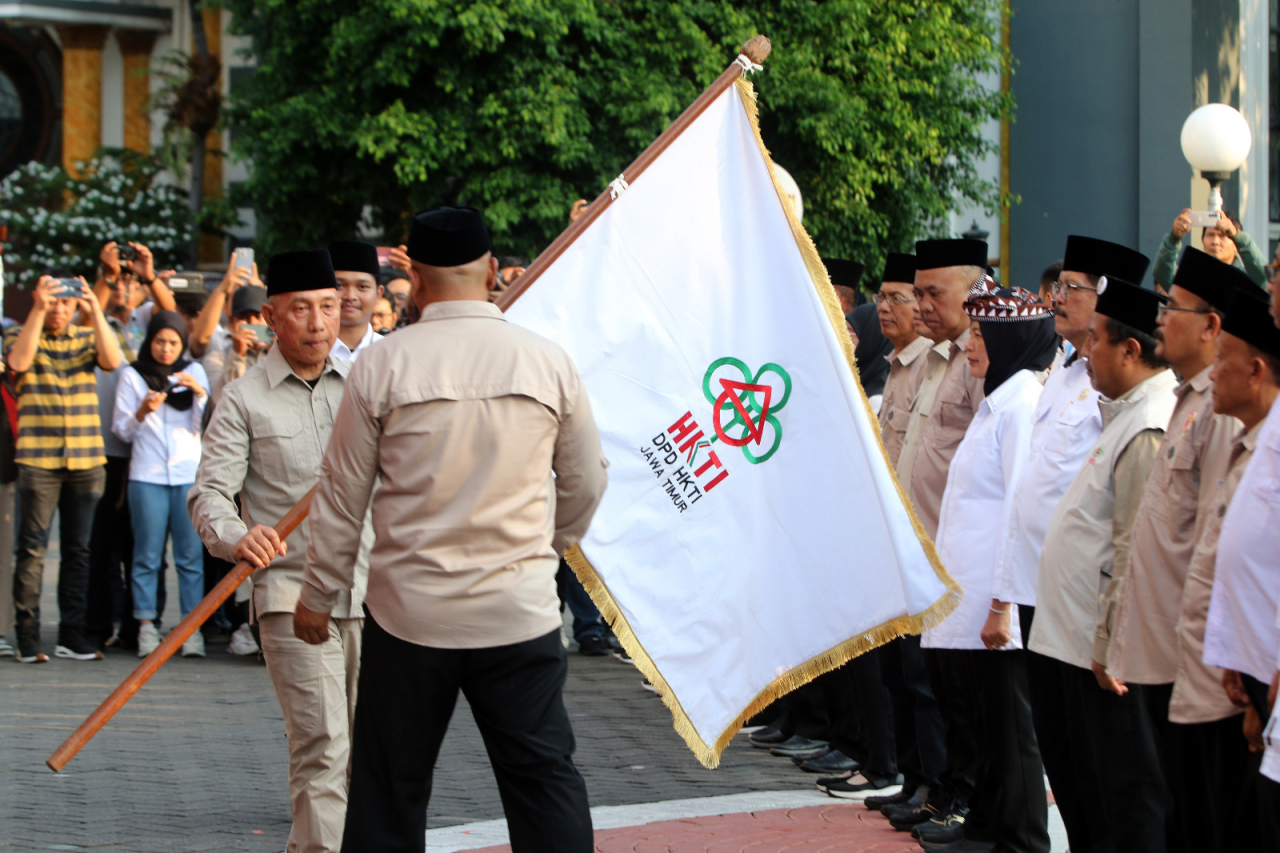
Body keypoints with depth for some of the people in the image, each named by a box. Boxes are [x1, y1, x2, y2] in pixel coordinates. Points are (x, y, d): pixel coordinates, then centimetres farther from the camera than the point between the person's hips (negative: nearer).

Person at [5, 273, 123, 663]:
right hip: (37, 459, -3)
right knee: (33, 548, -5)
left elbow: (113, 360, -6)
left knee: (79, 550, 5)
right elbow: (19, 361, -16)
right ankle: (28, 637, -2)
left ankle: (72, 636, 11)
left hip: (87, 459, 3)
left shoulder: (86, 337, 13)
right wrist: (37, 310, -19)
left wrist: (96, 312, -13)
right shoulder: (20, 335, 6)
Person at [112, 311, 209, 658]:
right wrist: (142, 411, -11)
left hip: (190, 473, 1)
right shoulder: (133, 375, 9)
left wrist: (200, 393, -9)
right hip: (147, 475, -1)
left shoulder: (194, 372, 13)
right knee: (147, 554, -3)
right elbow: (122, 431, 7)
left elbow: (205, 426, 7)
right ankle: (146, 626, 1)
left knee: (191, 554, -4)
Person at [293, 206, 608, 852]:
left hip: (408, 613, -1)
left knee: (389, 787, 9)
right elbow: (586, 483, 10)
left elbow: (342, 495, 1)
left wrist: (318, 595, 13)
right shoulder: (549, 363, -2)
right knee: (543, 776, 5)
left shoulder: (380, 366, -6)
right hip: (521, 611, 1)